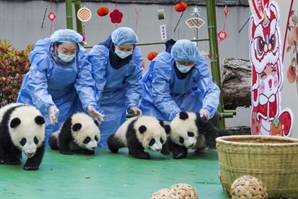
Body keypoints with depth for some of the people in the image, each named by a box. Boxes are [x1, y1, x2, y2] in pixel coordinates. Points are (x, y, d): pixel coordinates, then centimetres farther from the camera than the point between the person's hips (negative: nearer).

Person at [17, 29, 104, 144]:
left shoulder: (81, 57, -21)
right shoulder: (41, 56, -31)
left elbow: (85, 84, -23)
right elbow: (36, 86, -38)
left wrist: (90, 105, -42)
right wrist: (48, 106, -55)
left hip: (66, 99, 2)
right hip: (37, 100, -2)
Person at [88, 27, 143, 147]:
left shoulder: (136, 55, -15)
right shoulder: (98, 53, -29)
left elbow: (134, 84, -10)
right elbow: (94, 83, -33)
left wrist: (132, 104, -24)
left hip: (116, 99, 3)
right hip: (95, 98, -3)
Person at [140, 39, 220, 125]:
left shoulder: (199, 62, -27)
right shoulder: (161, 63, -33)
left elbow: (210, 89, -33)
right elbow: (160, 96, -33)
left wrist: (207, 109, -54)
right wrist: (175, 114, -48)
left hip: (186, 94, 3)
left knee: (213, 116, -14)